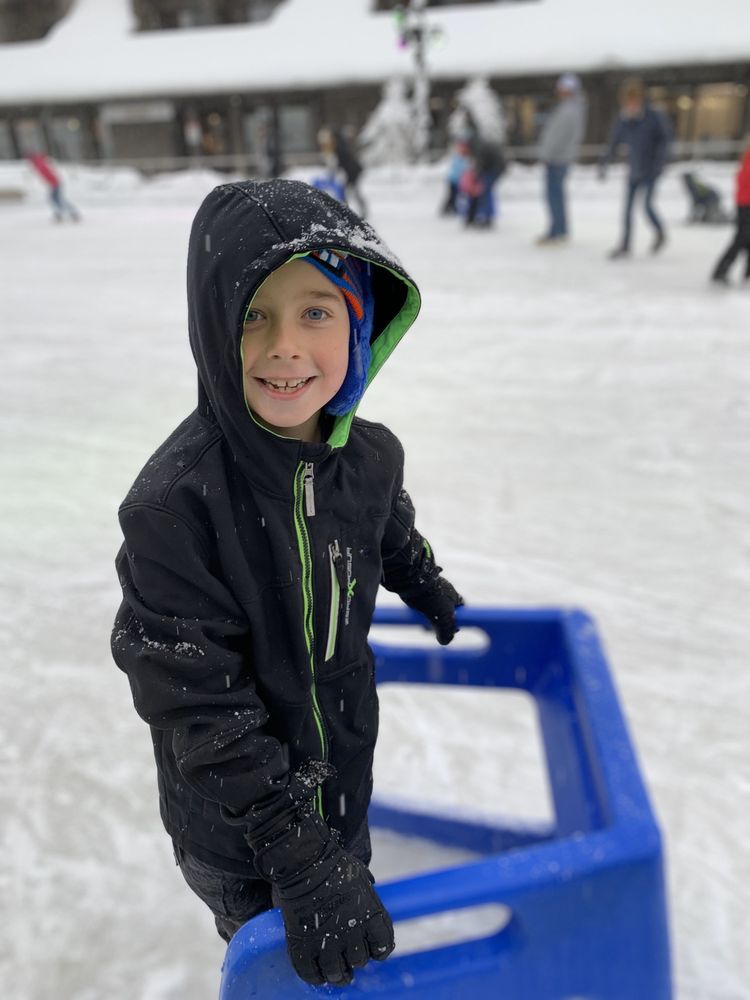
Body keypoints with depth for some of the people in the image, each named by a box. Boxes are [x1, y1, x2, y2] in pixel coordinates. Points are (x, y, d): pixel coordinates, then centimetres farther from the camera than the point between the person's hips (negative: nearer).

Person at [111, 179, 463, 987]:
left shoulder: (373, 456, -14)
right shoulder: (174, 503, -31)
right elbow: (197, 702, -27)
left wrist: (441, 603, 26)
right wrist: (297, 857, -26)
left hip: (346, 769, 4)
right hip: (234, 829, -4)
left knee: (352, 904, 30)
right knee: (274, 956, 23)